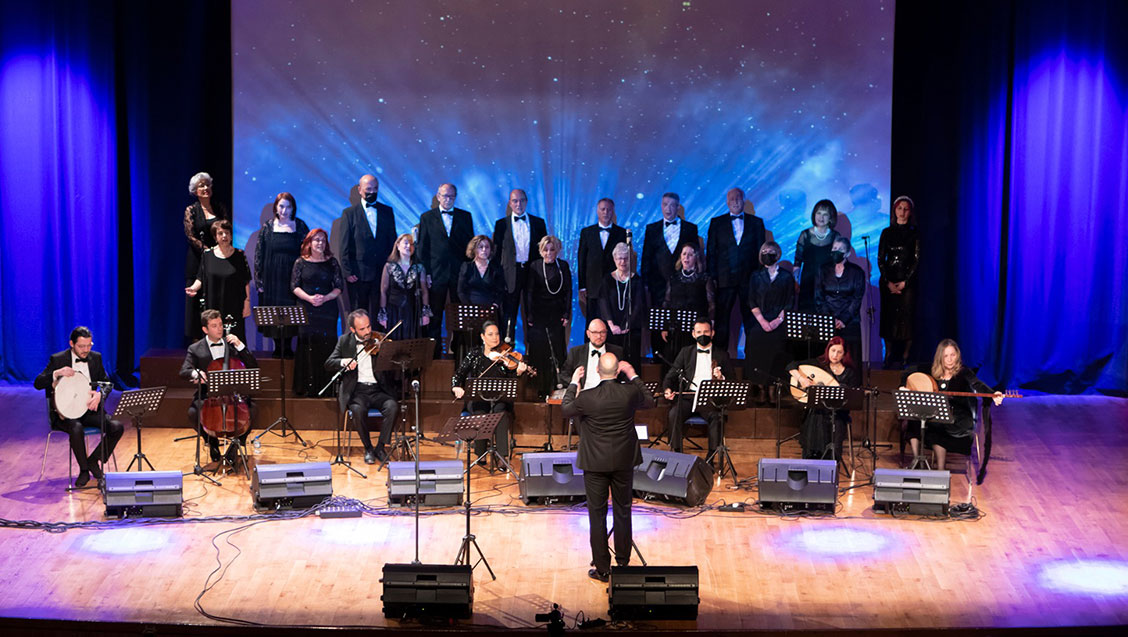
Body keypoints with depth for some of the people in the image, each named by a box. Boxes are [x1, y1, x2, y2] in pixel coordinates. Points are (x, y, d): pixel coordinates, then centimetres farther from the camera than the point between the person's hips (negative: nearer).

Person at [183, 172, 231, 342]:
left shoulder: (220, 209, 11)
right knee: (196, 299, -3)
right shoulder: (191, 210, 3)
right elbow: (191, 236, -4)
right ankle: (195, 339, 0)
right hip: (197, 260, -2)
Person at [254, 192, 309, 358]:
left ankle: (288, 346, 11)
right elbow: (259, 254, 4)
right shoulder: (268, 227, 3)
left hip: (292, 278, 0)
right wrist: (259, 280, -2)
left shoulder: (300, 226, 3)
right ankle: (278, 346, 13)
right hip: (272, 279, 0)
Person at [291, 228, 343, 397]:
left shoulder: (332, 263, 8)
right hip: (306, 311, -1)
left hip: (328, 310, 1)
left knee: (326, 347, -3)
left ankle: (326, 386, 1)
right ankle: (307, 388, -1)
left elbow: (339, 287, 6)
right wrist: (309, 298, -14)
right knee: (307, 347, -4)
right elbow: (294, 286, 2)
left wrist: (325, 298, -12)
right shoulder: (301, 262, 6)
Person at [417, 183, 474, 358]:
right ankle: (435, 352, 8)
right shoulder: (427, 217, 6)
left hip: (460, 273, 1)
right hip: (436, 274, -1)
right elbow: (423, 248, 5)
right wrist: (425, 273, -3)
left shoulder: (465, 217, 9)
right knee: (435, 316, 2)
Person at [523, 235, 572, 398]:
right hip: (538, 315, 0)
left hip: (556, 315, 0)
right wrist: (529, 316, -6)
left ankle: (556, 388, 5)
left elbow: (568, 291, 5)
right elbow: (529, 292, 1)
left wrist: (567, 314, -2)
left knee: (557, 351, -1)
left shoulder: (563, 266, 4)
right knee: (537, 351, -2)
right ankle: (539, 389, 3)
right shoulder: (534, 266, 2)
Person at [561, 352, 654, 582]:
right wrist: (633, 376, 17)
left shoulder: (587, 397, -17)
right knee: (622, 512, 15)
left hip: (595, 464, -2)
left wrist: (573, 383, 14)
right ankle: (623, 563, 25)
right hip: (624, 461, 2)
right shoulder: (630, 392, -12)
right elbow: (649, 402, 11)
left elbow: (565, 409, 3)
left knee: (597, 514, 6)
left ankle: (601, 568, 10)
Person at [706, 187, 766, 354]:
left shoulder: (756, 222, 10)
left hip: (749, 278, 0)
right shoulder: (716, 223, 9)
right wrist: (711, 278, -2)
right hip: (724, 278, 0)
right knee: (721, 319, 1)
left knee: (751, 318, 2)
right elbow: (710, 252, 6)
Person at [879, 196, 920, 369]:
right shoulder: (887, 232, 9)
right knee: (888, 317, 0)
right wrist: (888, 282, -6)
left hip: (907, 281, -2)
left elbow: (916, 259, -1)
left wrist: (905, 282, -10)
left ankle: (905, 357, -1)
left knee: (907, 317, -6)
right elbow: (880, 259, 5)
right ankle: (889, 357, 7)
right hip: (888, 280, 2)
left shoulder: (914, 233, 3)